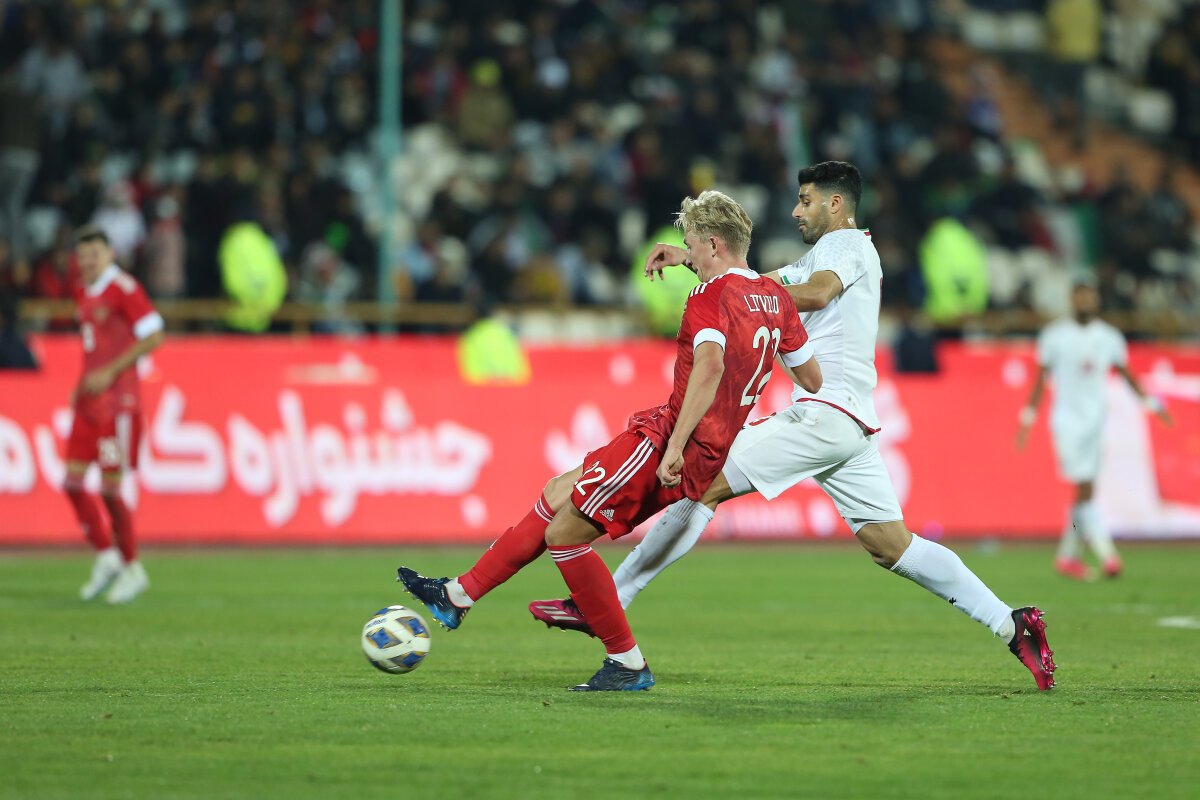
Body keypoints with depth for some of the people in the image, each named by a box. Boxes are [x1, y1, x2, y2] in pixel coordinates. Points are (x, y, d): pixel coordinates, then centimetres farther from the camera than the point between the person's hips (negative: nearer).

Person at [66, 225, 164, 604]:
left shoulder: (124, 289, -11)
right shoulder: (83, 294, 15)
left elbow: (154, 336, -17)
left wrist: (109, 372, -19)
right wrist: (81, 385, 13)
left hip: (118, 399, -8)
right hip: (89, 401, 8)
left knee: (111, 487, -7)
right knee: (72, 481, 2)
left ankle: (131, 569, 5)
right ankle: (106, 557, 13)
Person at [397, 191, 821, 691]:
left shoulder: (711, 296, -12)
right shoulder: (775, 298, 12)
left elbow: (709, 365, -29)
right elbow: (812, 378, 17)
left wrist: (676, 446, -33)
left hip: (667, 442, -10)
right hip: (707, 459, 10)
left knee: (564, 532, -5)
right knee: (556, 496, 18)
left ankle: (628, 663, -2)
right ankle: (459, 596, 22)